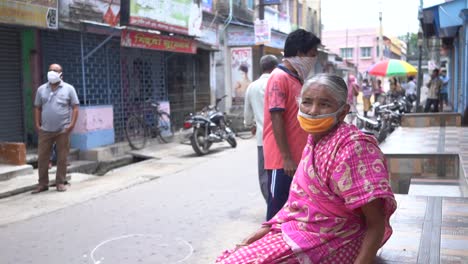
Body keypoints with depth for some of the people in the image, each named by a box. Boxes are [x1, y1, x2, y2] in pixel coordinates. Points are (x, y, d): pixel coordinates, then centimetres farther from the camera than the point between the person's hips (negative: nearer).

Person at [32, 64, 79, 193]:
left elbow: (75, 107, 0)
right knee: (42, 157, 3)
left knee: (62, 158, 3)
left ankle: (60, 182, 14)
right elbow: (37, 108, 13)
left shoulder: (68, 89, 2)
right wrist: (37, 124, 4)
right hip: (45, 130, 2)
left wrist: (72, 124, -10)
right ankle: (43, 183, 13)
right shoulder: (41, 89, 9)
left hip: (63, 130, -2)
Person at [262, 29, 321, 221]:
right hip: (283, 160, -9)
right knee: (278, 211, -1)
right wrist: (287, 158, -20)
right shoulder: (280, 77, -12)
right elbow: (276, 119, -18)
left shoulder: (296, 78, 16)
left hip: (296, 158, 9)